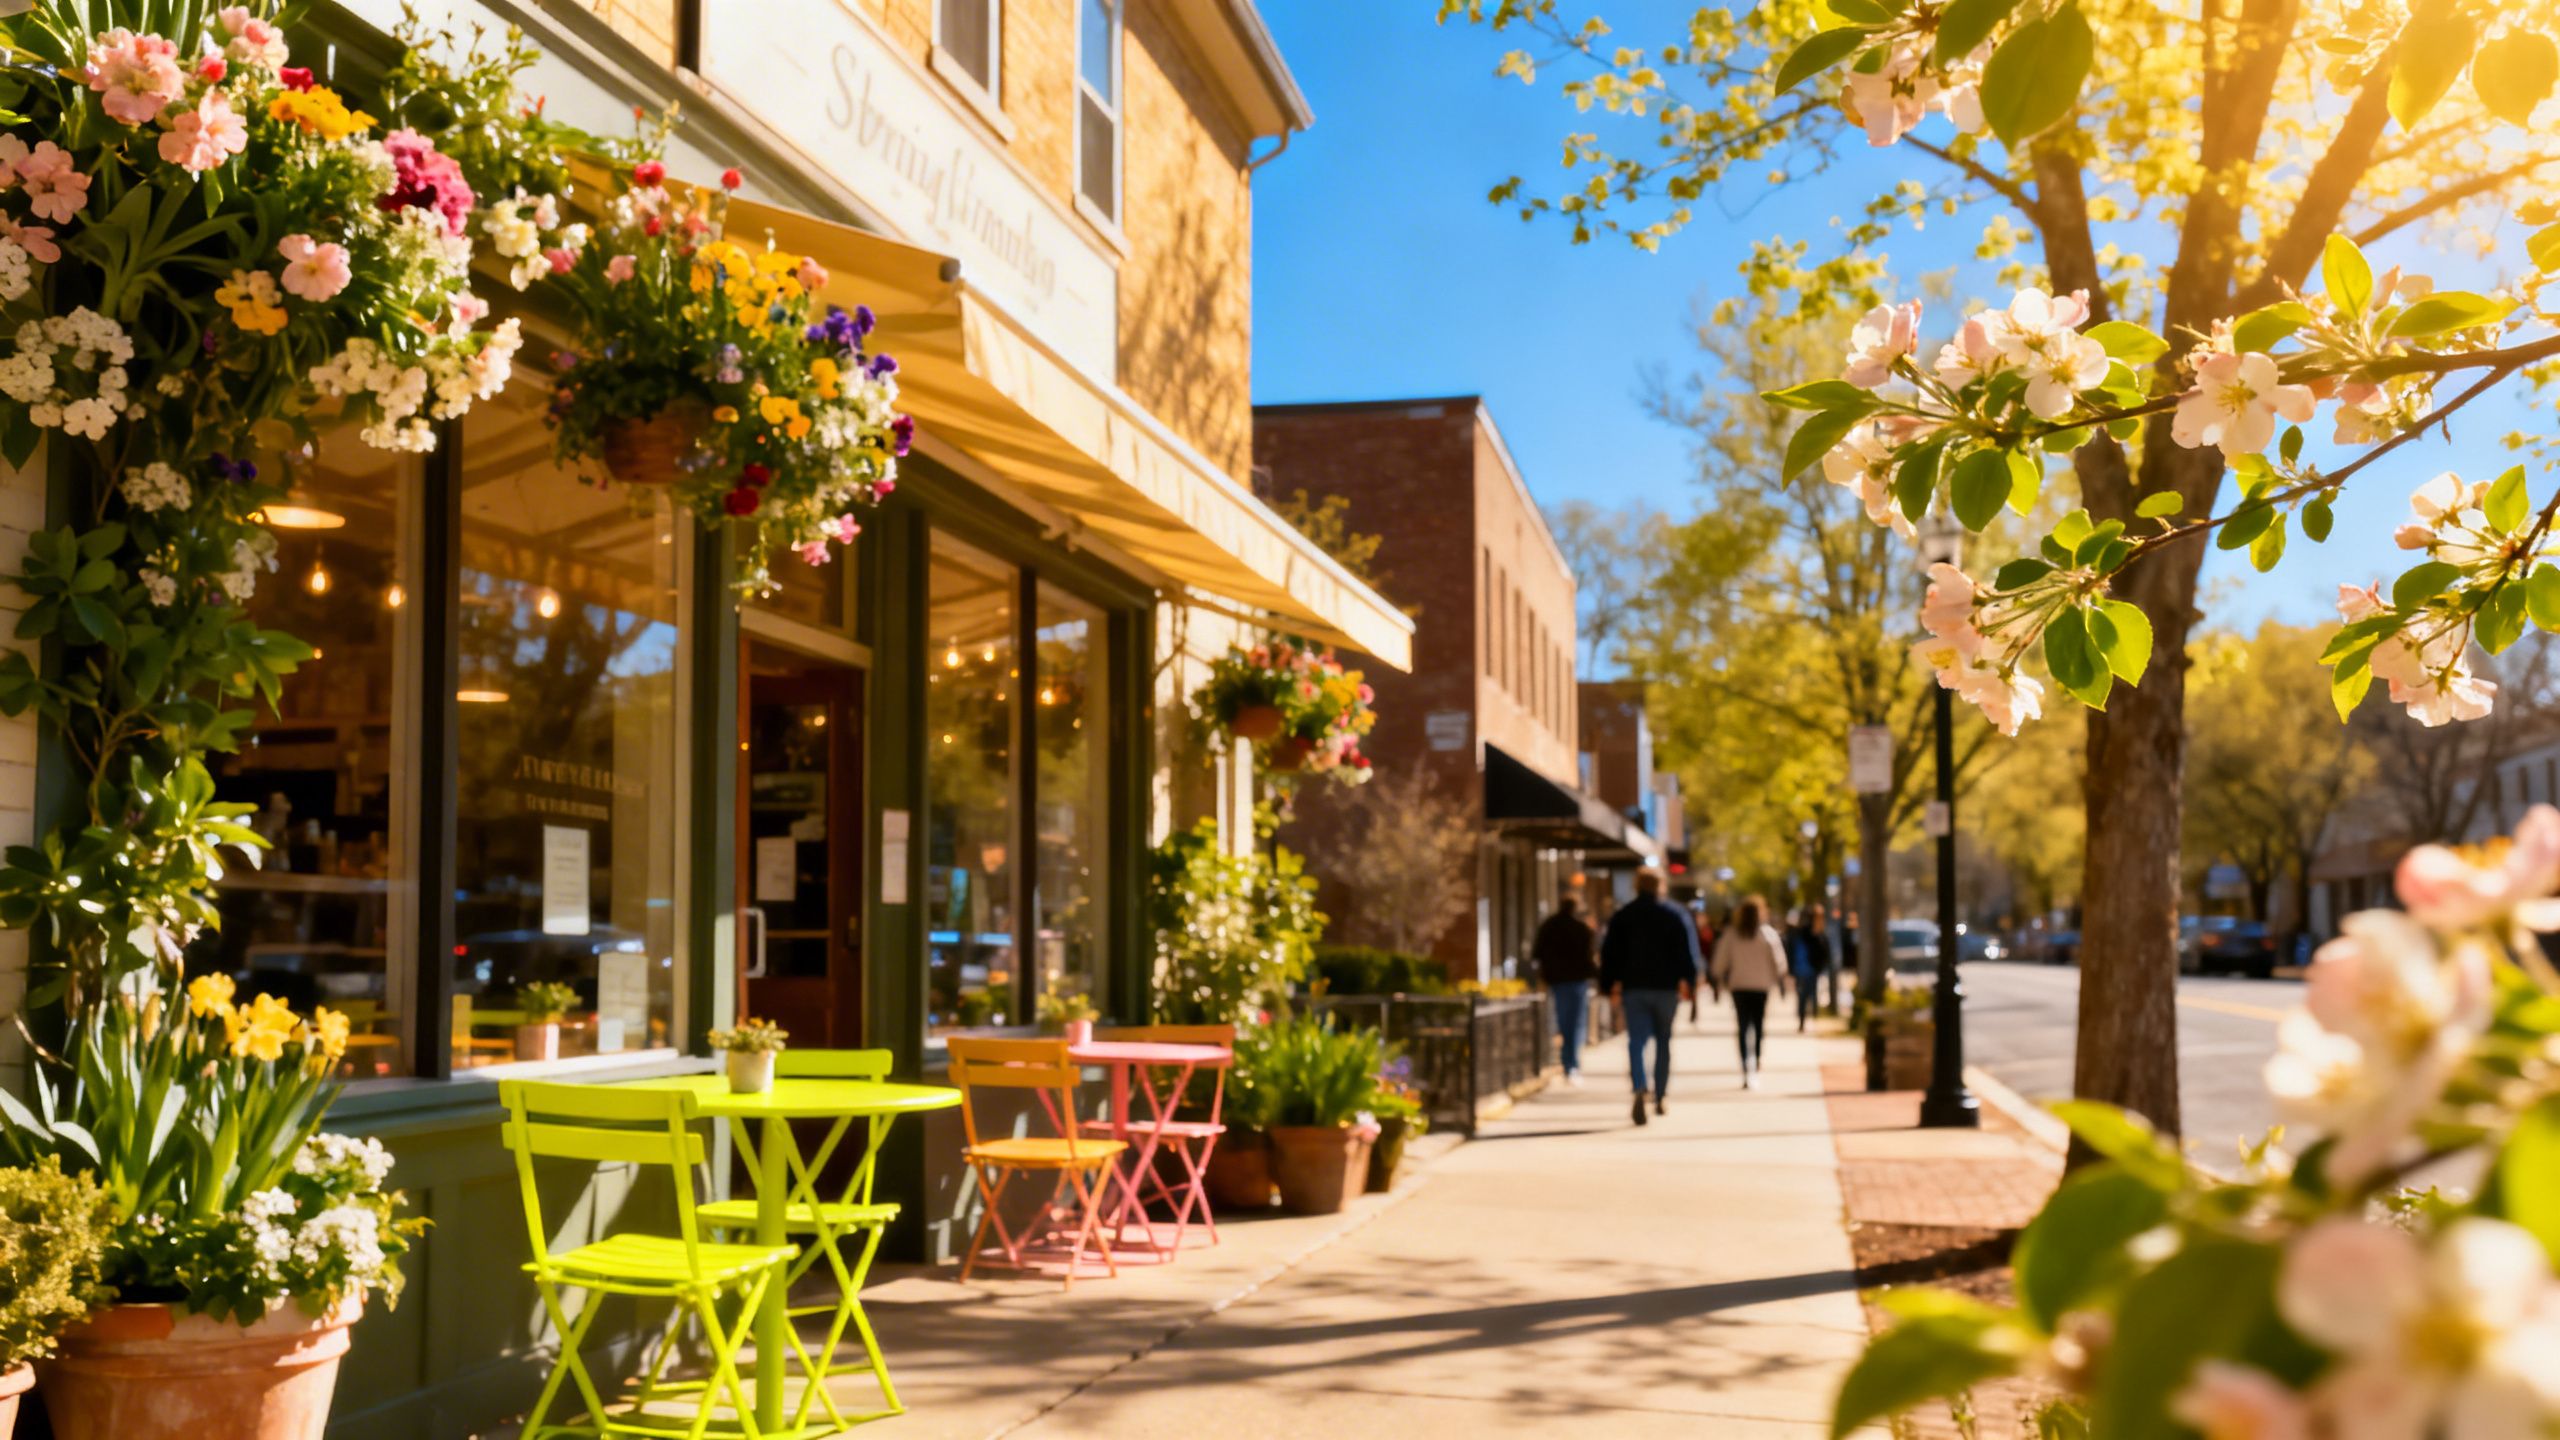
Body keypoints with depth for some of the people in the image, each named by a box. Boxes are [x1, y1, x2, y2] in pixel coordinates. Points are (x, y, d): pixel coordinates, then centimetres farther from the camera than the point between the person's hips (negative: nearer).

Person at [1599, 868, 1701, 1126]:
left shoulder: (1622, 916, 5)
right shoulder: (1677, 914, 3)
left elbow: (1610, 953, 4)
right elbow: (1689, 951, -2)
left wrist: (1611, 986, 8)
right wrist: (1689, 983, 1)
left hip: (1633, 988, 0)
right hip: (1666, 988, 0)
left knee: (1636, 1041, -5)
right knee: (1663, 1041, 13)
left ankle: (1639, 1089, -29)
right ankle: (1660, 1097, 17)